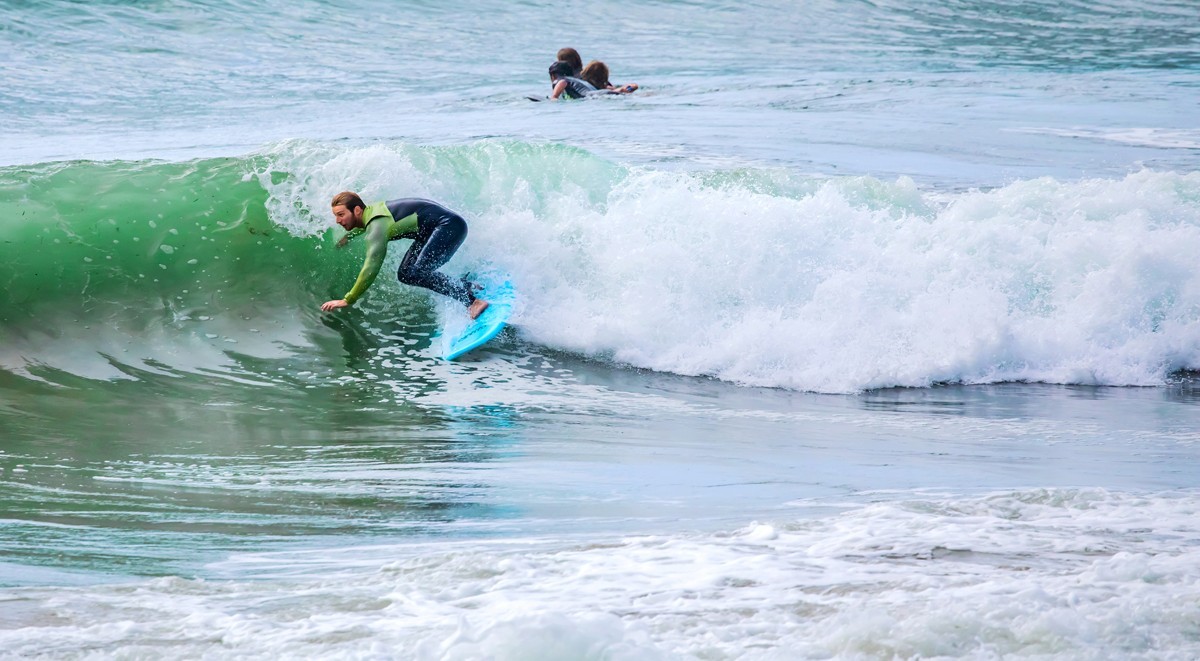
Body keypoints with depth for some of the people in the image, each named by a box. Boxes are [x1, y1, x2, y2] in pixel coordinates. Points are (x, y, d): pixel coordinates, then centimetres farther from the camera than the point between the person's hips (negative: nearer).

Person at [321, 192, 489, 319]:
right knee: (405, 274, 7)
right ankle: (466, 286, 10)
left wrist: (347, 300, -30)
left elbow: (371, 268, -31)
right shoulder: (370, 211, 5)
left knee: (417, 273, -25)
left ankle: (472, 302, -25)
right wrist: (348, 235, 51)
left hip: (450, 225, -10)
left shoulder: (376, 226, -23)